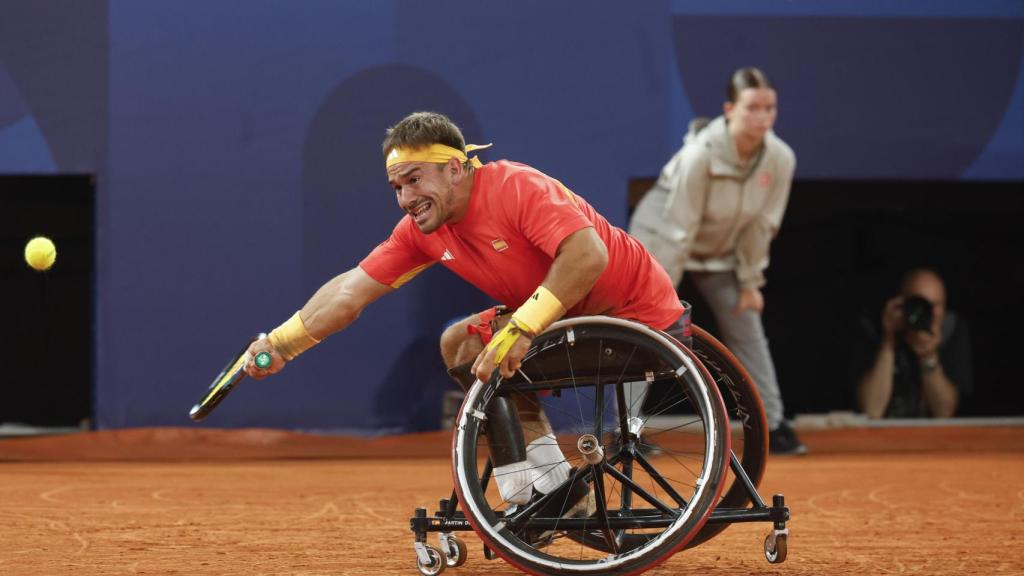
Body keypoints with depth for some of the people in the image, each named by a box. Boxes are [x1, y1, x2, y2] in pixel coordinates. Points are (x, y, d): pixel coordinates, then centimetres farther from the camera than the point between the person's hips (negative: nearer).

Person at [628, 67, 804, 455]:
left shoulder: (781, 159, -21)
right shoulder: (700, 154, -34)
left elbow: (761, 226, -8)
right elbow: (678, 229, -28)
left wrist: (750, 283, -3)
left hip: (721, 249, 5)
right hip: (663, 237, -5)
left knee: (748, 330, -1)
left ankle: (774, 427, 1)